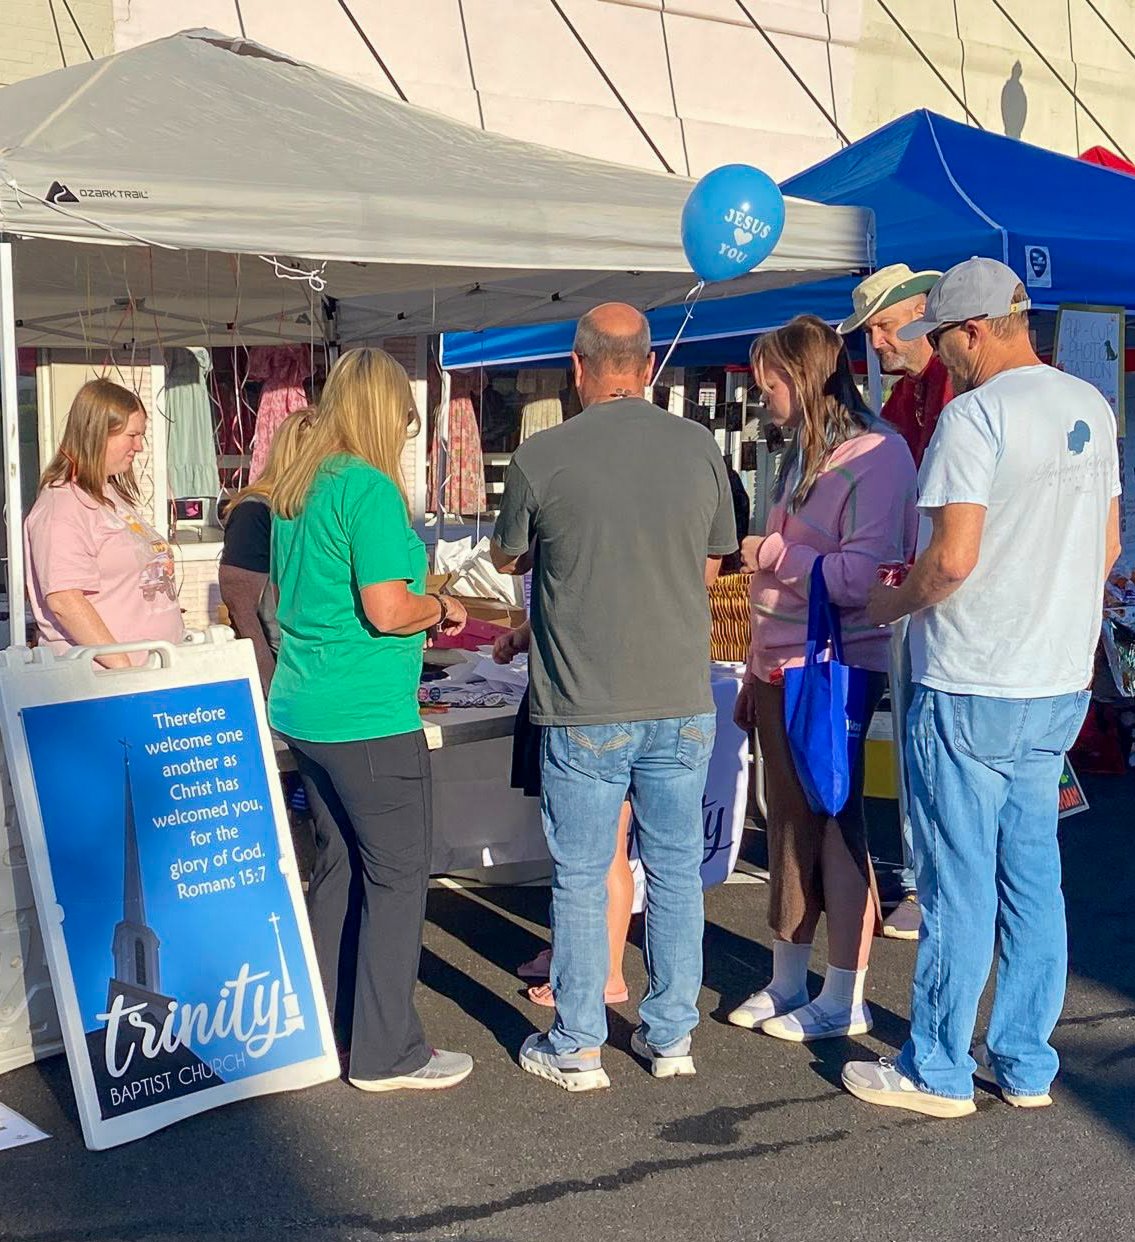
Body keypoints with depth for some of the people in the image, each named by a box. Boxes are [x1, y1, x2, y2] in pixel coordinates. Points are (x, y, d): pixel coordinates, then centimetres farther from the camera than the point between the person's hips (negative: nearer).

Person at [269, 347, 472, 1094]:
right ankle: (386, 1053, 7)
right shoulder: (370, 487, -15)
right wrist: (438, 606, -2)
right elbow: (388, 610, -22)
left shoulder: (295, 491, 11)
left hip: (303, 713, 9)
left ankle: (324, 1026, 26)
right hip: (369, 718, -9)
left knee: (338, 867, 17)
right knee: (398, 877, 1)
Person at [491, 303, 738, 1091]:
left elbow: (507, 558, 7)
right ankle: (672, 1035, 24)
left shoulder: (542, 457, -10)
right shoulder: (700, 448, -1)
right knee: (676, 870, 14)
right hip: (682, 700, 3)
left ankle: (578, 1048, 18)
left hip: (584, 708, -3)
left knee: (581, 879, 8)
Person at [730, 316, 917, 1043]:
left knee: (834, 826, 0)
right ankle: (787, 983, 24)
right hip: (781, 672, 8)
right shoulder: (802, 457, 16)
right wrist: (755, 672, 17)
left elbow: (865, 575, -21)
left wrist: (770, 552, -16)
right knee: (790, 826, 13)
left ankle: (846, 1000, 11)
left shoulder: (876, 455, -11)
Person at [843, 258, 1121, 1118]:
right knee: (1033, 877, 14)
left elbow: (953, 558, -21)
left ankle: (939, 1071, 13)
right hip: (1061, 685, 8)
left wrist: (890, 605, -4)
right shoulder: (1092, 409, 10)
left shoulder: (975, 414, -15)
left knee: (960, 885, 1)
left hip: (973, 690, -8)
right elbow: (1107, 546, 16)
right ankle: (1025, 1063, 23)